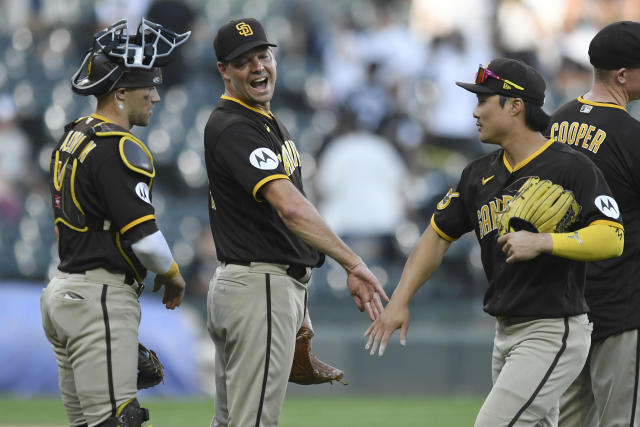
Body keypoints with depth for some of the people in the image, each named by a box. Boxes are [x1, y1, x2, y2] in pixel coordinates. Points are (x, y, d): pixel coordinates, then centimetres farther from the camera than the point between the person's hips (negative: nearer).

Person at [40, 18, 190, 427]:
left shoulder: (72, 138, 16)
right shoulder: (118, 148, -14)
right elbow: (144, 237, -18)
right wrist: (172, 275, 2)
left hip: (64, 290, 10)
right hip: (100, 300, -10)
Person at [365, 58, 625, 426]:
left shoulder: (572, 168, -12)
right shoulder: (482, 173, 11)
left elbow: (613, 238, -20)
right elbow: (439, 235, 17)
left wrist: (543, 242, -30)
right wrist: (400, 301, 8)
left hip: (553, 336, -8)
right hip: (506, 333, 8)